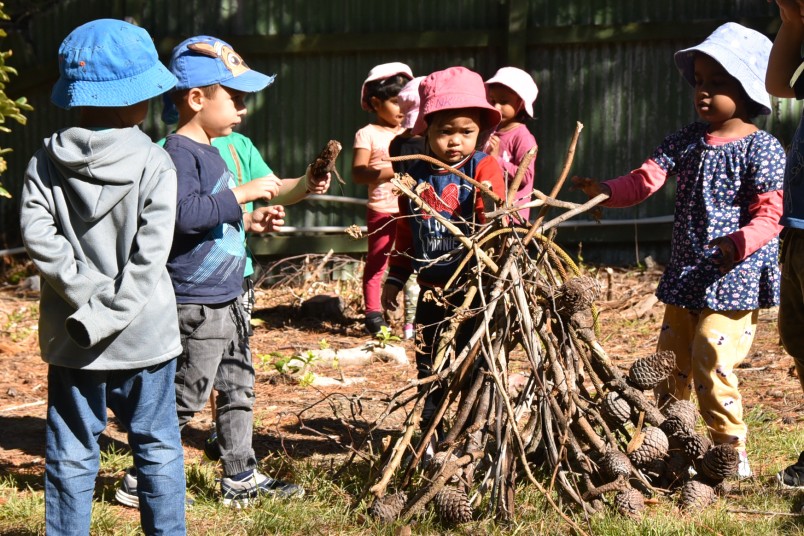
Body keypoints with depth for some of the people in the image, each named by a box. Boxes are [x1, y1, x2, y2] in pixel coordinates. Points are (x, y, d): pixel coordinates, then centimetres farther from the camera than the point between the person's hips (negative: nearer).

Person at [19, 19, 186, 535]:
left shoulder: (47, 161, -1)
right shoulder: (154, 164, -8)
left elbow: (37, 233, -12)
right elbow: (150, 253, -17)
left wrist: (89, 297, -11)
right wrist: (112, 313, -14)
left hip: (71, 338, 2)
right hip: (144, 334, -2)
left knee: (72, 453, 8)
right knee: (157, 445, 11)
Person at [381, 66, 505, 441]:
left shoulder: (484, 167, -6)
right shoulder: (417, 176, 8)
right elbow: (405, 233, 16)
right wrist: (395, 277, 15)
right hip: (431, 289, 5)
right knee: (429, 364, 13)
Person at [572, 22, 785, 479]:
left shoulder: (761, 149, -9)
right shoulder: (688, 141, 9)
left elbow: (770, 215, -14)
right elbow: (646, 180, 0)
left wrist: (738, 244, -32)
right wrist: (605, 192, -18)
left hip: (735, 278, -7)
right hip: (685, 278, 7)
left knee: (712, 361, -14)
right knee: (671, 365, 14)